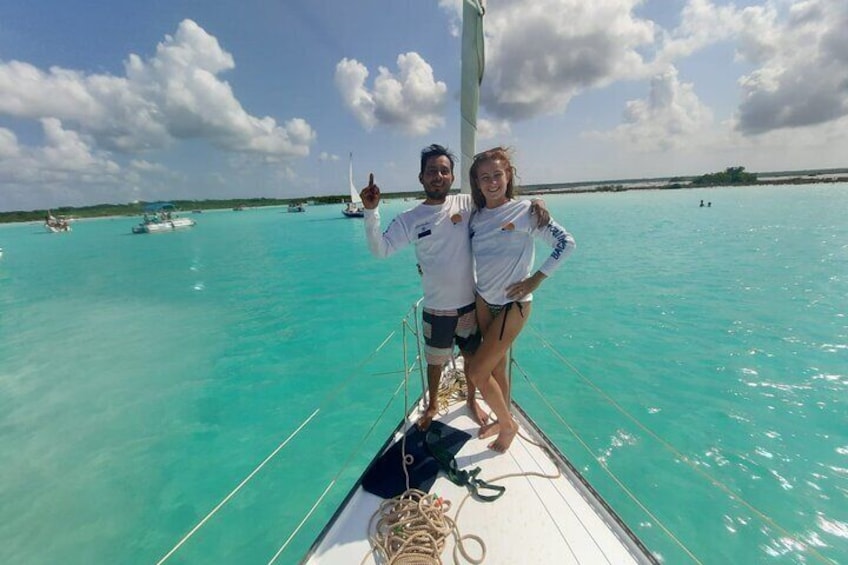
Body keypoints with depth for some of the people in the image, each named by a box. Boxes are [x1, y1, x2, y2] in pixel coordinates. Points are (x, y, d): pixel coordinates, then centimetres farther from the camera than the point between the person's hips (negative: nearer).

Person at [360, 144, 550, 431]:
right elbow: (380, 249, -13)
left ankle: (472, 401, 50)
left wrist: (535, 202, -15)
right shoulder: (409, 219, -7)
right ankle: (432, 405, 49)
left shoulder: (467, 204, -5)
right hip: (436, 308, -1)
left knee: (472, 357, 21)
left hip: (470, 302, 1)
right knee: (435, 361, 20)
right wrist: (371, 211, -25)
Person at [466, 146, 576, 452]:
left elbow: (566, 242, -10)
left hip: (512, 304, -5)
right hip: (483, 301, 5)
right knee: (496, 367, 17)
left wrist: (536, 279, -12)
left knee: (477, 372, -4)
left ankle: (508, 424, 22)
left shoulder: (525, 210, -11)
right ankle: (501, 419, 41)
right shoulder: (476, 217, 3)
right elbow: (464, 254, 16)